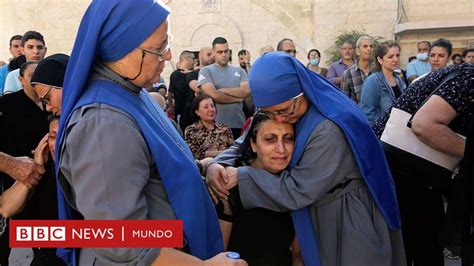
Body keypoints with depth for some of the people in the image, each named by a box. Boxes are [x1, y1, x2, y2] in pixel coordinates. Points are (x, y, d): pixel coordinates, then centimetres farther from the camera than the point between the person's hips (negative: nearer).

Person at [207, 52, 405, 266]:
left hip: (347, 223, -7)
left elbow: (298, 190, -27)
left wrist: (241, 176, -23)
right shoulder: (282, 110, -6)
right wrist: (217, 165, -20)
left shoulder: (330, 128, -32)